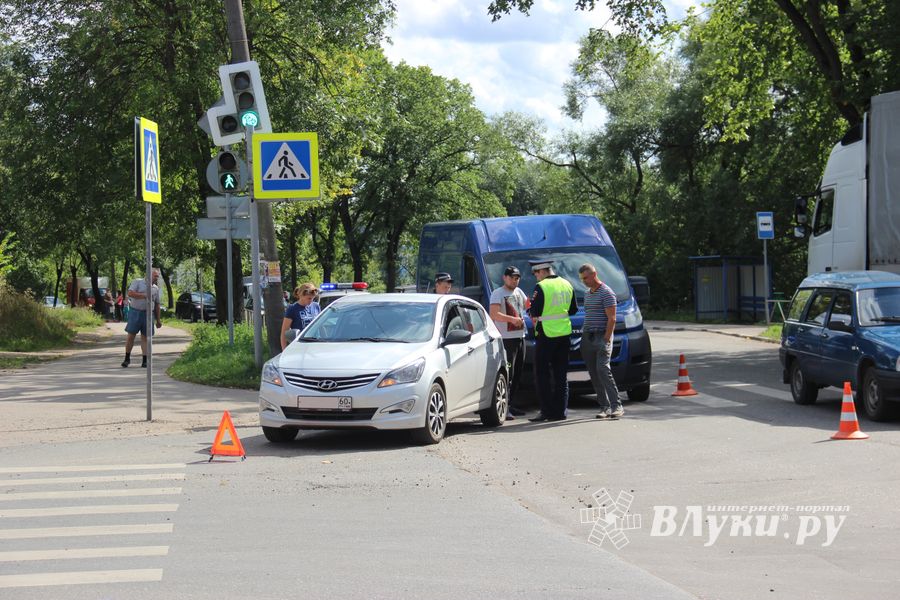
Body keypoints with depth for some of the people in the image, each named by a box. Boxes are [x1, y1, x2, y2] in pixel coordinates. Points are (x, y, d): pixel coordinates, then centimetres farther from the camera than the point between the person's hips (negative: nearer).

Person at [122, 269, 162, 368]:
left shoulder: (156, 289, 15)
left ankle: (144, 361, 6)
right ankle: (127, 358, 8)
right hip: (135, 312, -4)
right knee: (131, 335, -2)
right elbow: (130, 293, -13)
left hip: (148, 314, 4)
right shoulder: (138, 282, 1)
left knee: (145, 337, 3)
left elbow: (157, 305, 19)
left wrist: (158, 320, 16)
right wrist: (144, 295, -18)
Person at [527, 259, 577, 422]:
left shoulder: (541, 287, -13)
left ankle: (547, 411, -4)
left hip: (546, 334, -7)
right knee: (561, 374, 10)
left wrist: (531, 307, 7)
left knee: (542, 374, 0)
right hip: (564, 333, 7)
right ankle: (560, 411, 10)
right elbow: (573, 310, 14)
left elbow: (535, 312, -13)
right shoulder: (566, 285, 8)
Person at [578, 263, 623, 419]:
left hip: (601, 336, -8)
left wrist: (606, 340, -18)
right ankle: (604, 406, 6)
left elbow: (612, 319, -12)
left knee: (603, 370, -19)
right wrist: (584, 340, 17)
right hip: (588, 337, 8)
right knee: (594, 374, 3)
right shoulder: (587, 294, 19)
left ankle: (616, 406, -20)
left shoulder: (606, 293, -7)